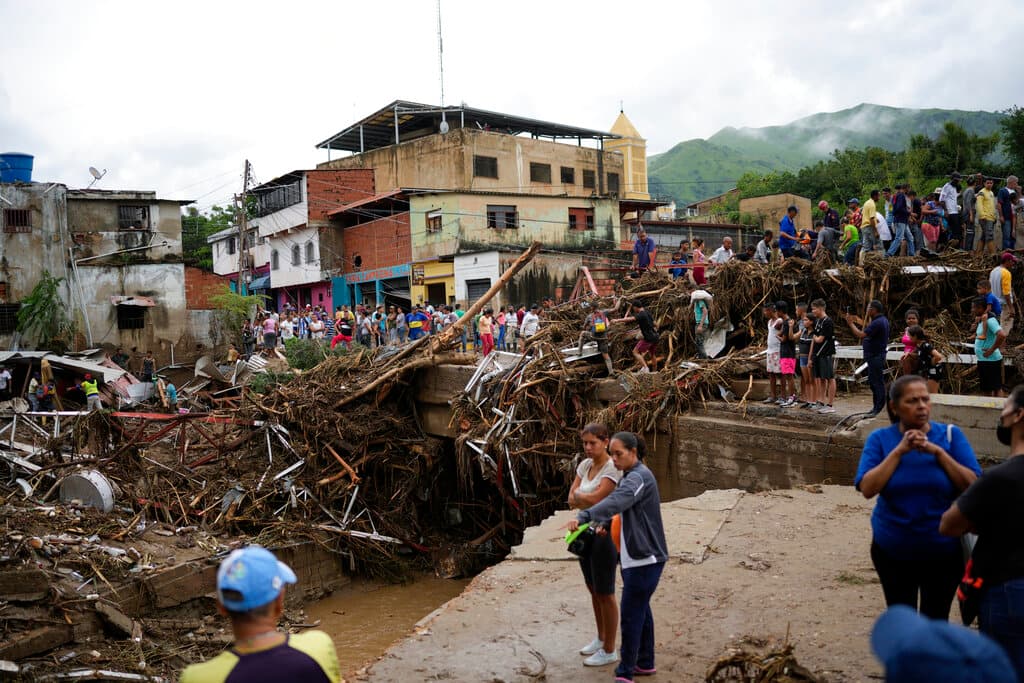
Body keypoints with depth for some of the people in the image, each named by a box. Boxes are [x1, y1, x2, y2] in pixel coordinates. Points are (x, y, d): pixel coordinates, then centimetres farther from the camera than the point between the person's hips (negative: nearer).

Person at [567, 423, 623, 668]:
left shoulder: (613, 468, -18)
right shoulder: (585, 465, 5)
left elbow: (595, 498, -25)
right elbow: (572, 499, 0)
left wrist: (578, 495, -8)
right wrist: (589, 498, -16)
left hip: (605, 535, -8)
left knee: (605, 594, 4)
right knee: (593, 590, 20)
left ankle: (609, 651, 17)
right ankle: (601, 638, 37)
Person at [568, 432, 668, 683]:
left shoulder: (639, 477, -20)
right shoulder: (630, 476, 11)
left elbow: (615, 501, -38)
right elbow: (619, 505, 14)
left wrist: (583, 517, -49)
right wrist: (604, 523, -5)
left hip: (644, 558, -10)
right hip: (635, 556, 10)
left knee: (631, 613, -4)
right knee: (641, 609, 19)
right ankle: (645, 662, 32)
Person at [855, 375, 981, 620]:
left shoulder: (951, 435, -7)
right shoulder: (880, 439, -7)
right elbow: (867, 489, -17)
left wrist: (938, 452, -22)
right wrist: (899, 451, -22)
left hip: (944, 551, 0)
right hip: (893, 551, 0)